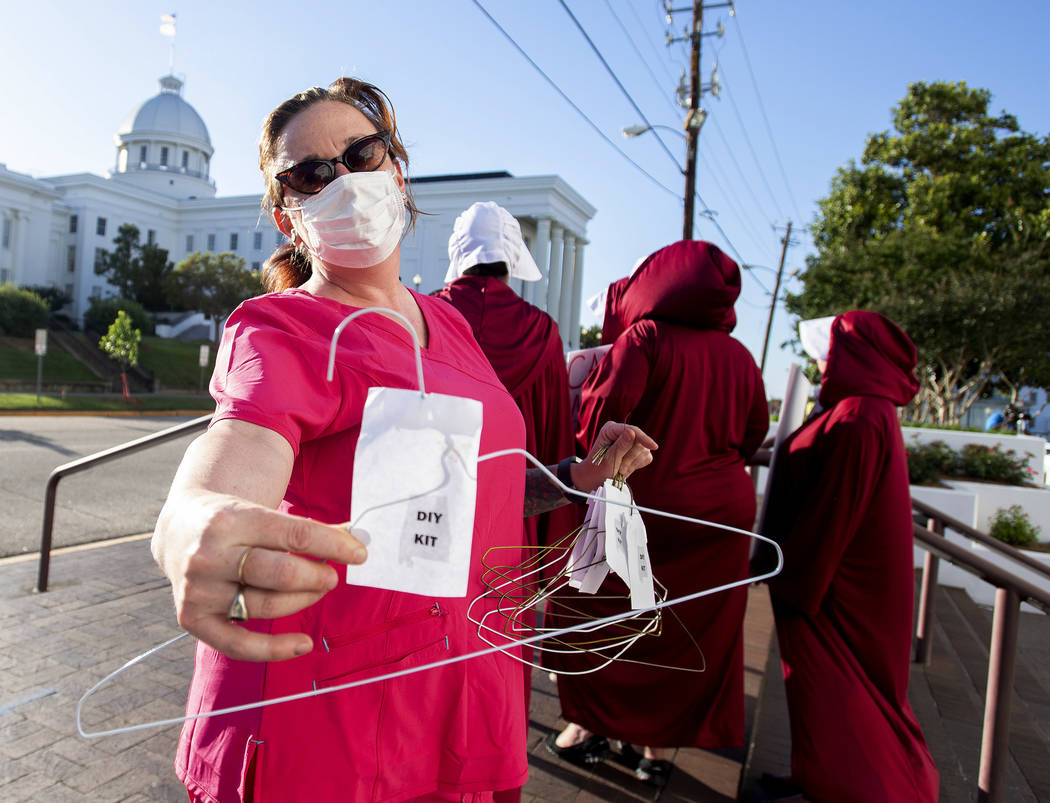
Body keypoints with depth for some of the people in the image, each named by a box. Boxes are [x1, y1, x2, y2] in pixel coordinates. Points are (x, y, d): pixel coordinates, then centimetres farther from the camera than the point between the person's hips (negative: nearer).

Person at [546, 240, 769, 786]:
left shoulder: (646, 337, -12)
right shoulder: (739, 356, 3)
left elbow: (602, 410, -21)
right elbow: (753, 436, 11)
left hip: (642, 508, -4)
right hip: (722, 516, 5)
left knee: (599, 613, 15)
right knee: (690, 630, 15)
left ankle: (590, 726, 27)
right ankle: (658, 745, 28)